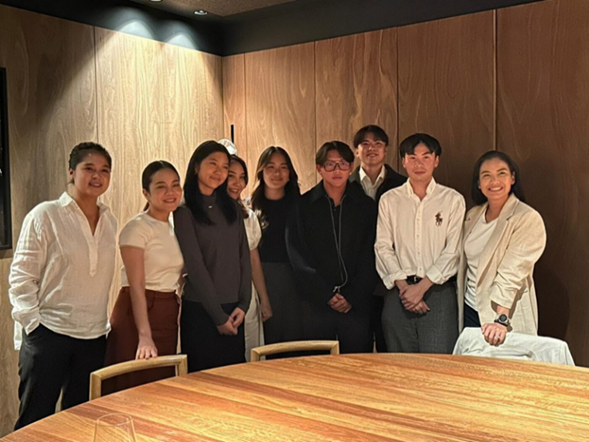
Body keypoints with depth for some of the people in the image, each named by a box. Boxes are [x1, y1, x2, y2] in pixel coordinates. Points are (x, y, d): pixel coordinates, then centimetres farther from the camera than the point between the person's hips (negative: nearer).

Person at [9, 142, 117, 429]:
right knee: (35, 422, 5)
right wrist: (33, 323, -12)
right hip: (48, 334, -5)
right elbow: (21, 276, -7)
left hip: (94, 338, 5)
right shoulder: (45, 215, -6)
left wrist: (105, 322, 9)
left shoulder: (110, 222, 8)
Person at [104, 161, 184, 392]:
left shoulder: (175, 227, 11)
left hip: (168, 316, 7)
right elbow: (136, 285, -17)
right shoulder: (137, 228, -11)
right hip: (138, 312, -7)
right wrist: (145, 336, -23)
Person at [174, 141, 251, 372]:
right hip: (200, 310, -5)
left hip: (233, 311, 5)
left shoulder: (232, 208, 10)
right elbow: (195, 266, -11)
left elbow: (244, 257, 7)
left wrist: (243, 304, -2)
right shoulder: (184, 211, -7)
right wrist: (218, 316, -11)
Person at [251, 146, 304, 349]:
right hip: (263, 279, -1)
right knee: (268, 340, 4)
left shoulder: (299, 204, 7)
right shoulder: (250, 207, 4)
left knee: (295, 338, 4)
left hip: (294, 278, 1)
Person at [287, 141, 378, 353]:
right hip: (316, 303, -1)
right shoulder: (303, 206, 4)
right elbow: (298, 257, -1)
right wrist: (326, 296, -8)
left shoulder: (366, 206, 8)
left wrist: (353, 297, -7)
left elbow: (370, 257, 4)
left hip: (356, 303, 1)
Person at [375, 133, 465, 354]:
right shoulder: (389, 200, 9)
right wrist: (403, 285, -8)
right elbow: (382, 247, 4)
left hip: (438, 289, -1)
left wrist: (421, 286, -10)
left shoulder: (453, 200, 4)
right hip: (399, 291, 2)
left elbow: (453, 251, -3)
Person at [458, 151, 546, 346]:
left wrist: (501, 319, -30)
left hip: (507, 317, -6)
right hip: (470, 311, 6)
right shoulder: (473, 215, 6)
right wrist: (458, 310, 7)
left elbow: (512, 273, -23)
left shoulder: (528, 219, -13)